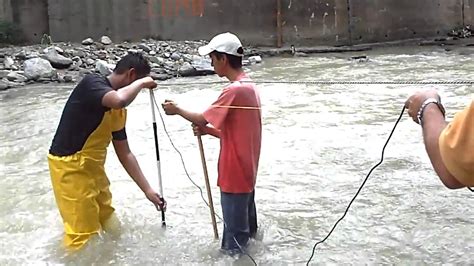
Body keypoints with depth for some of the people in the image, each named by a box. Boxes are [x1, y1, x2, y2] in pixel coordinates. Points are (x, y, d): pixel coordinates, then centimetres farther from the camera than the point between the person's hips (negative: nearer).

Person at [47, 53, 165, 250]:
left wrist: (147, 190, 9)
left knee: (107, 223, 20)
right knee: (85, 232, -1)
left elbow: (125, 154, 10)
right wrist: (141, 83, -20)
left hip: (92, 168, 9)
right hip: (69, 167, -9)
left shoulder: (118, 111, 6)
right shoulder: (92, 83, -18)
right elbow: (120, 100, -41)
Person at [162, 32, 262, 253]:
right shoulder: (248, 86, 9)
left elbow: (202, 119, -14)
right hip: (245, 171, 9)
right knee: (245, 225, 21)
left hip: (235, 174, -9)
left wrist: (177, 110, 2)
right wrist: (207, 131, 4)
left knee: (235, 229, 4)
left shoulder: (234, 90, -22)